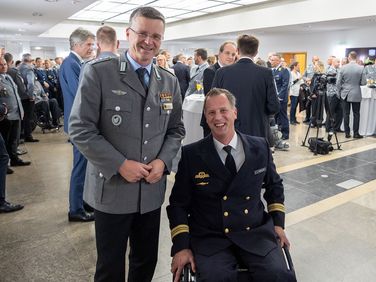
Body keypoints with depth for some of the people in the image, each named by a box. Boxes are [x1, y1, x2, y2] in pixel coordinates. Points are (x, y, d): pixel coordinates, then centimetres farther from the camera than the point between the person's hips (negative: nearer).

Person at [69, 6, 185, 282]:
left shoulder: (170, 81, 6)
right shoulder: (98, 72, -9)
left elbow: (176, 130, 11)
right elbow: (80, 129, -11)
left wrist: (163, 160, -7)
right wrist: (120, 164, -17)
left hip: (152, 189, 4)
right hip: (112, 188, -3)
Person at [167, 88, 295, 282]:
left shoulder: (260, 147, 4)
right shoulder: (191, 154, -3)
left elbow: (274, 185, 20)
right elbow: (178, 203, 2)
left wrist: (278, 223, 10)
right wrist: (181, 246, -7)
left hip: (256, 233, 3)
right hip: (210, 238, -2)